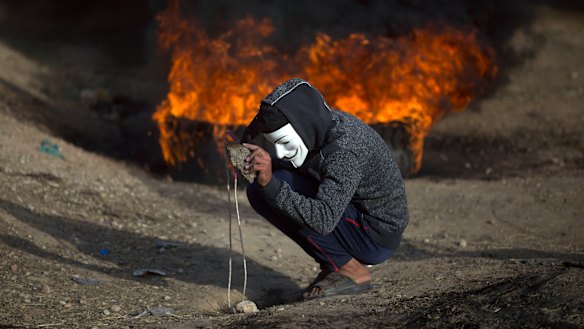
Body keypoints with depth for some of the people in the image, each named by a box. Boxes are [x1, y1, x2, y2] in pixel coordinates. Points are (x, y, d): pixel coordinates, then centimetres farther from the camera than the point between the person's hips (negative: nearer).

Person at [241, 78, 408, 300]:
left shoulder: (345, 150, -31)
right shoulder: (316, 128, -5)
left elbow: (323, 220, -40)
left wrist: (270, 183, -44)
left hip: (376, 238, -9)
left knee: (276, 186, -22)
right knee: (259, 192, 0)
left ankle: (351, 270, -10)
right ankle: (332, 264, 5)